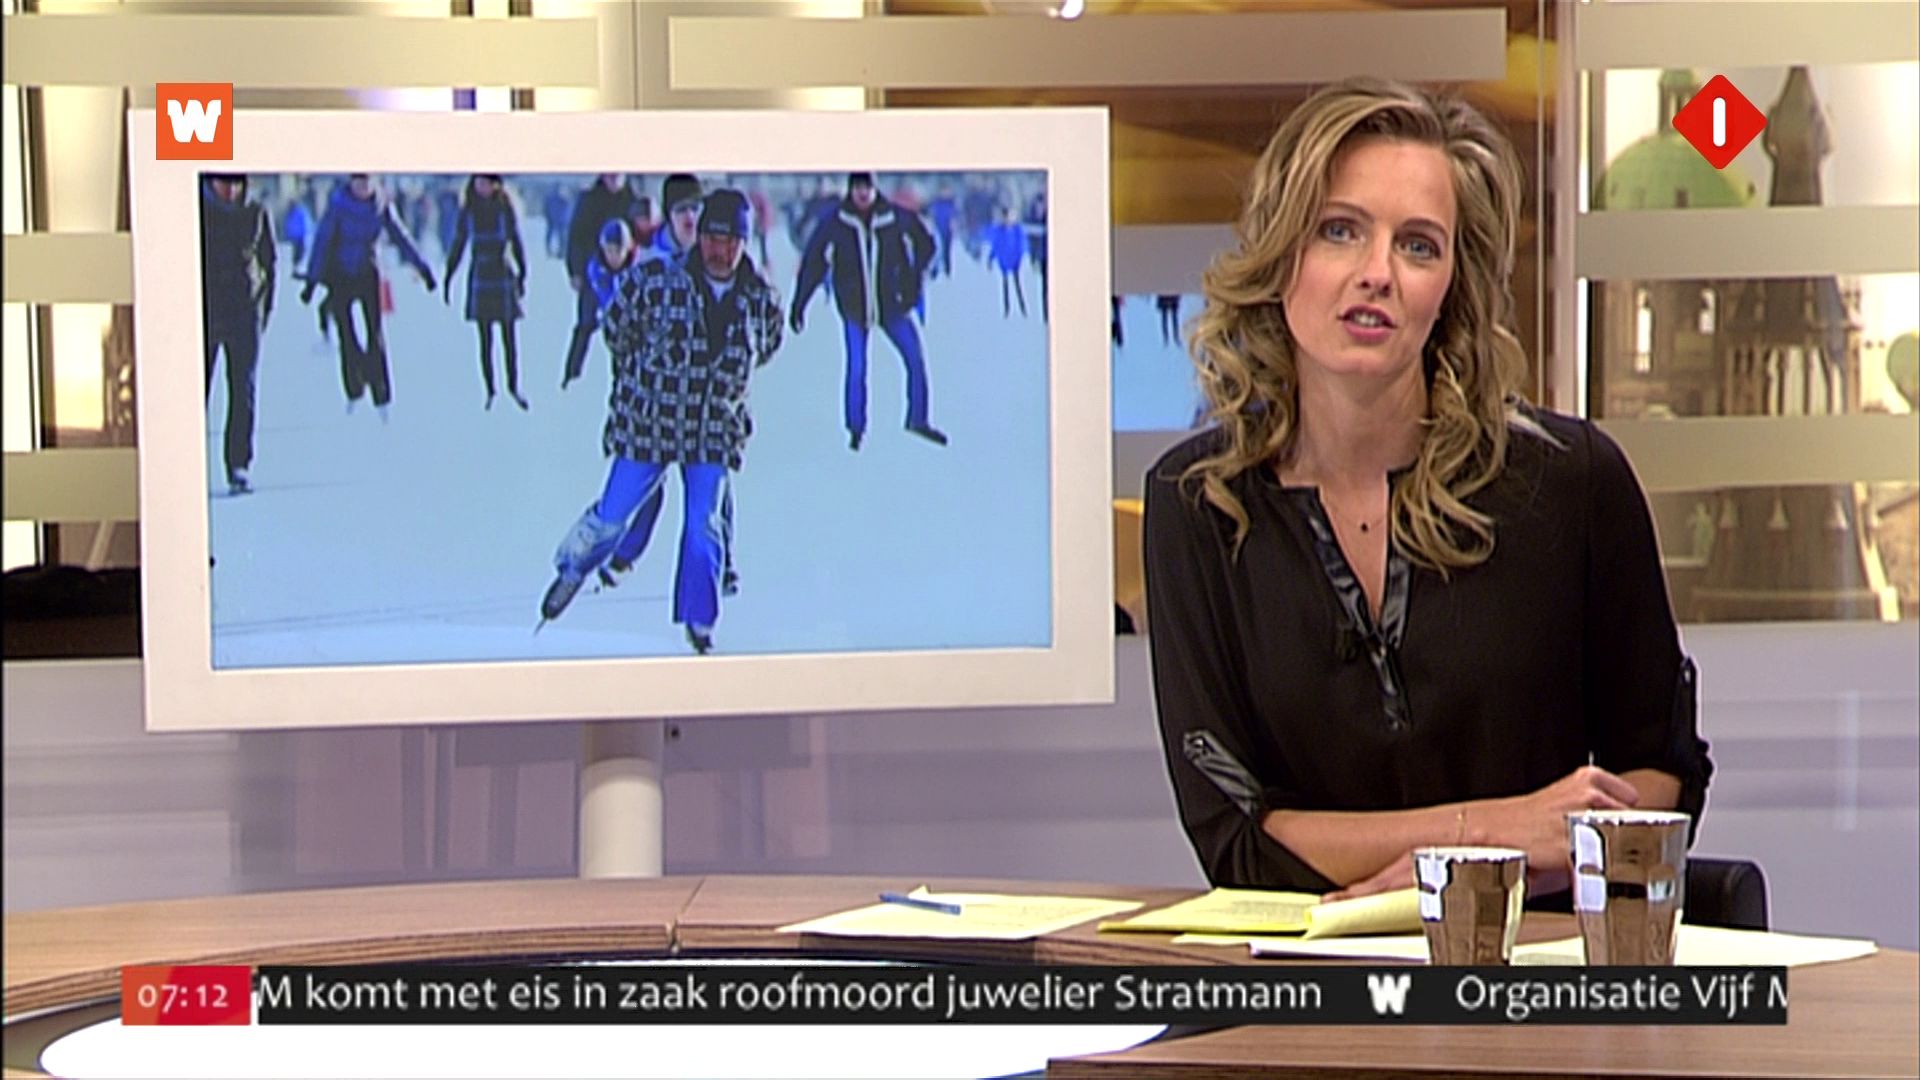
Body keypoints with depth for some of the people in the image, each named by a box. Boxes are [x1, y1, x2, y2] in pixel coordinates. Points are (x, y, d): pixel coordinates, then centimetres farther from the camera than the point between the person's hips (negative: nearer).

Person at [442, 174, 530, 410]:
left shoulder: (505, 209, -1)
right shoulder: (468, 211, 2)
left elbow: (516, 242, 5)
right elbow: (457, 246, 7)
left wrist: (522, 273, 3)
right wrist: (447, 278, 7)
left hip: (503, 276, -1)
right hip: (480, 278, 1)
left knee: (509, 337, 1)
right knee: (485, 340, 3)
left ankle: (513, 386, 12)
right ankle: (489, 390, 8)